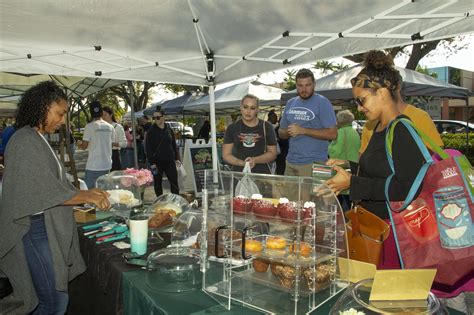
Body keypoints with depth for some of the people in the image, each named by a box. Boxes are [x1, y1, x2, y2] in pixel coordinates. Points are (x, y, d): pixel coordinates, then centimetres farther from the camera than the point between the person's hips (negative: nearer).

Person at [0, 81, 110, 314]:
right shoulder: (25, 141, -15)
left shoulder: (38, 139, 14)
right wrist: (85, 196, -15)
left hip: (48, 226, 9)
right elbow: (44, 192, -20)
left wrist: (86, 196, 10)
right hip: (36, 228, -9)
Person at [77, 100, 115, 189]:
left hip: (93, 166, -5)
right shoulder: (110, 127, 4)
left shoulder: (89, 126, -9)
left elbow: (84, 146, -7)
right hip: (107, 165, 5)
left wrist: (79, 144, 14)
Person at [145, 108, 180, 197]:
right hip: (157, 162, -2)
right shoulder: (151, 131, -4)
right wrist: (152, 162, -13)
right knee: (157, 183, 8)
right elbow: (148, 148, -7)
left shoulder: (169, 129, 6)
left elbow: (174, 145, 14)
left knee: (174, 182, -1)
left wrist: (177, 158, 6)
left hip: (170, 161, 2)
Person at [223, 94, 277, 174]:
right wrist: (242, 163, -14)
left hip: (262, 173, -1)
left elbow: (272, 153, 4)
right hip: (239, 173, 1)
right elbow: (226, 155, 4)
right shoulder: (232, 128, 5)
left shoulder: (266, 127, 4)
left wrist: (255, 160, -13)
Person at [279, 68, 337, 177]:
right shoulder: (290, 103, 11)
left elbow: (333, 134, -13)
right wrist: (288, 132, -6)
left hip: (314, 163, -5)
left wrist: (303, 130, -17)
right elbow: (281, 132, 18)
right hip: (290, 162, 5)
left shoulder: (322, 102, -6)